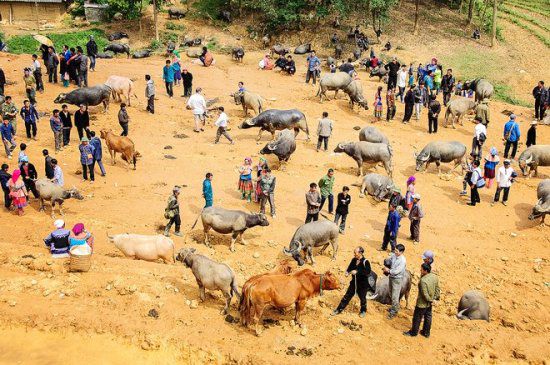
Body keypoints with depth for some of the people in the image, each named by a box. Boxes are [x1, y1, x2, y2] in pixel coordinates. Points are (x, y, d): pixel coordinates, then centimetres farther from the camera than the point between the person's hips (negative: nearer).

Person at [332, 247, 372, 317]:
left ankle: (363, 311, 39)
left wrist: (357, 272, -33)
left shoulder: (365, 262, -21)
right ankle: (339, 309, 21)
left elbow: (368, 272, -28)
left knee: (362, 298, 15)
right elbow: (350, 267, 12)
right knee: (347, 296, 12)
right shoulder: (354, 260, -2)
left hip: (362, 284, -5)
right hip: (354, 282, 5)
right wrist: (347, 272, -10)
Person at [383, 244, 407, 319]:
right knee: (392, 293, 22)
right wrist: (386, 268, -8)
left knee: (395, 296, 0)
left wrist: (388, 271, -17)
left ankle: (394, 311, 14)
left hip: (397, 279, -7)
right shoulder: (393, 255, -6)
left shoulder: (403, 260, -25)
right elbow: (389, 262, 10)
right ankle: (394, 307, 40)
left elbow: (397, 271, -26)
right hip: (391, 277, 7)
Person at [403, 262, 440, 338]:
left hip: (422, 303, -8)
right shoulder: (435, 277, -9)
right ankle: (426, 332, 38)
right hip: (429, 303, 8)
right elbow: (437, 289, 3)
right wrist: (436, 297, 12)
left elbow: (425, 294, -27)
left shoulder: (423, 280, -33)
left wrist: (430, 300, -11)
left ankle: (413, 332, 31)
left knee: (417, 318, 13)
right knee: (428, 317, 22)